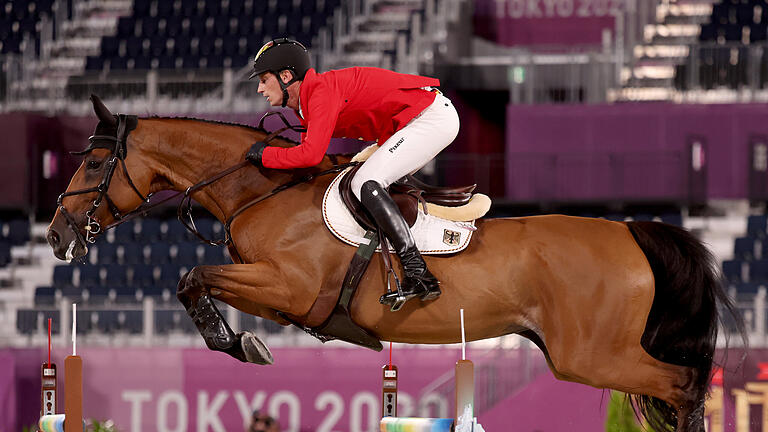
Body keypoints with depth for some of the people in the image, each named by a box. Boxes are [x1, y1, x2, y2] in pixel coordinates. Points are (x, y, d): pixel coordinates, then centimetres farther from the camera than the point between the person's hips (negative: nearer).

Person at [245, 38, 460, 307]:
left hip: (433, 116, -10)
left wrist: (265, 155, -15)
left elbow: (311, 154, -28)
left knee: (366, 184, -20)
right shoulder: (307, 104, 14)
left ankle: (418, 275, -28)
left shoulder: (323, 90, -18)